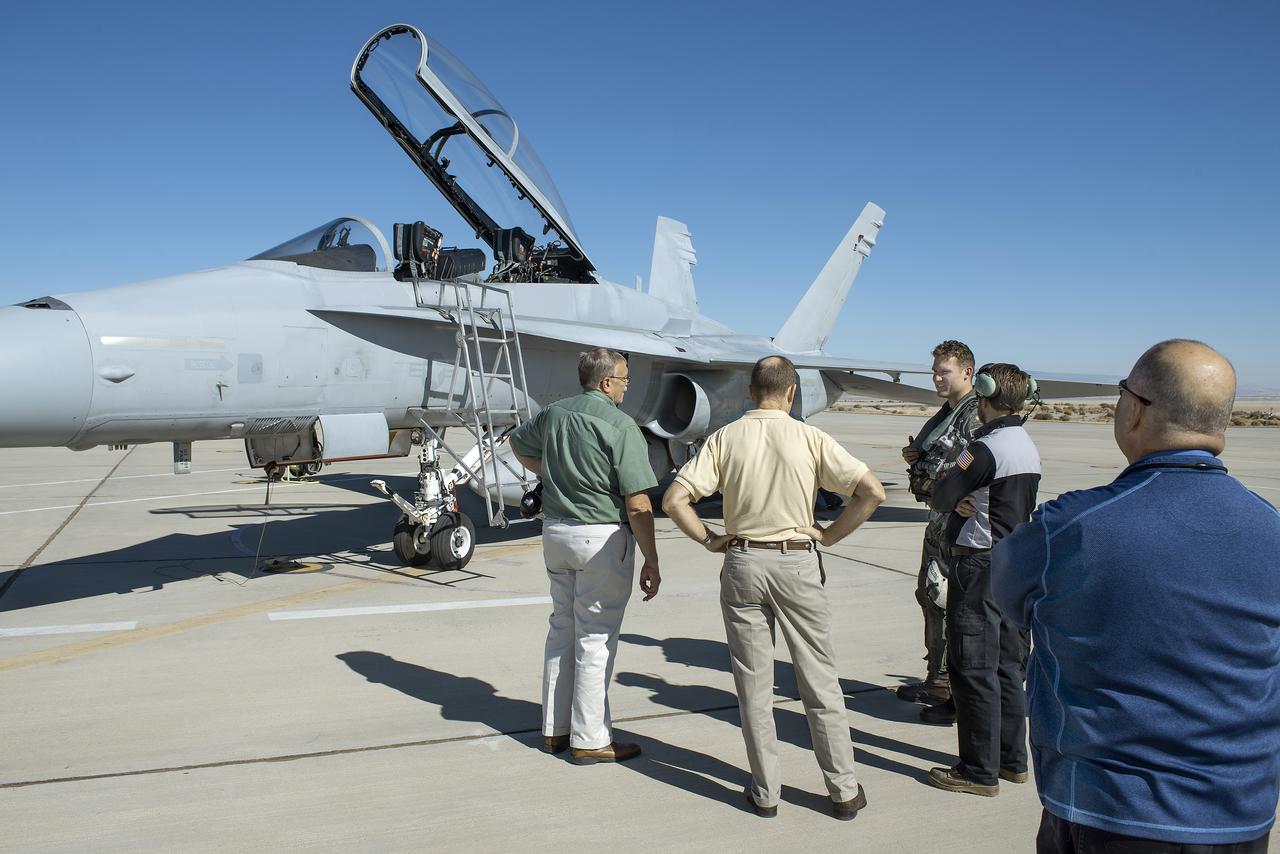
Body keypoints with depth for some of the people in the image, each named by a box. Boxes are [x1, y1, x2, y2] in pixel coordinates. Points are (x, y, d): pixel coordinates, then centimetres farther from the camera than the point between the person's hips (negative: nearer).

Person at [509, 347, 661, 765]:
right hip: (602, 538, -7)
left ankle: (554, 728, 26)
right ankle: (589, 740, 10)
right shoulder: (620, 425, -15)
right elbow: (638, 505, -17)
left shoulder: (553, 414, 7)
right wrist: (651, 562, -11)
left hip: (555, 529, 7)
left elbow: (518, 442, 29)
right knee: (596, 637, 1)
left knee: (562, 626, 17)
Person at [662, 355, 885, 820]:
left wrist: (710, 540, 1)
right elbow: (872, 491, -9)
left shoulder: (725, 438, -2)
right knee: (820, 680, 11)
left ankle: (765, 792, 20)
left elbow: (674, 499, -9)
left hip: (742, 564, 1)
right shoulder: (810, 438, -5)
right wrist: (830, 534, 0)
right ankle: (844, 790, 20)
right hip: (798, 564, -1)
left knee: (753, 684, 11)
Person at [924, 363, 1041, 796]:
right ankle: (1013, 760, 27)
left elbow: (942, 496, -17)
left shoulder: (987, 448, -19)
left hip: (980, 566, -9)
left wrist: (941, 495, 6)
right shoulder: (1028, 447, 11)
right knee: (1007, 667, 16)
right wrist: (961, 499, -3)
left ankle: (980, 772, 7)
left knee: (973, 670, -1)